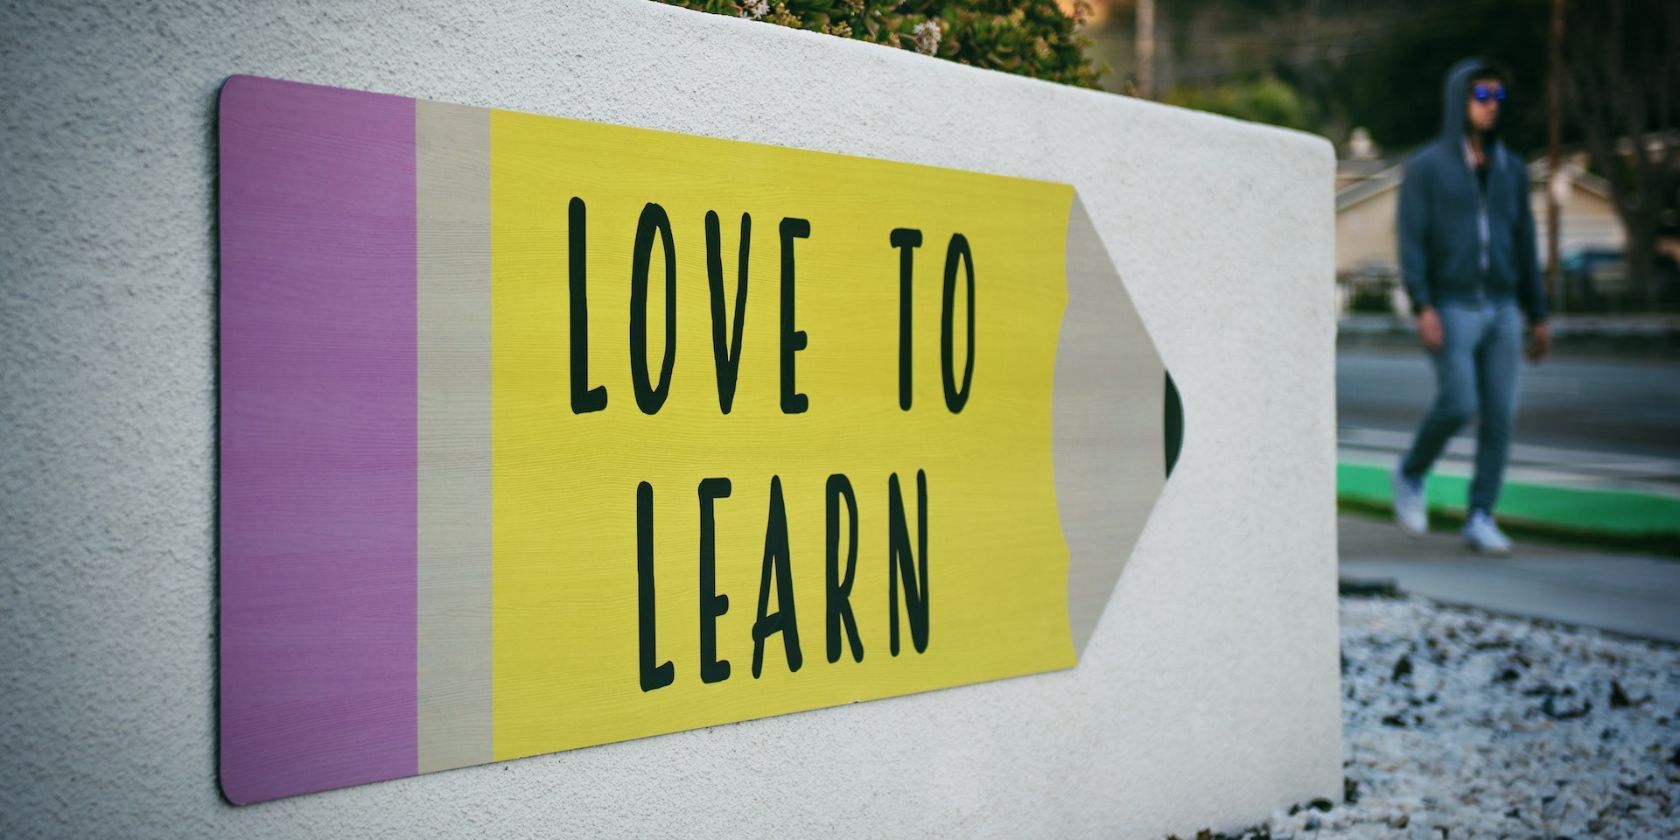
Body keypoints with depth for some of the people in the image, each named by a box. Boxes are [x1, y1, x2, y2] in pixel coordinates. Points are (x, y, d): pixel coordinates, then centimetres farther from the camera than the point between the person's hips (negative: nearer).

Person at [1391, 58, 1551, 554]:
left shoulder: (1511, 169, 12)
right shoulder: (1426, 167, -1)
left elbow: (1525, 246, 15)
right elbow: (1411, 241, -8)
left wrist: (1537, 317, 12)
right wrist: (1422, 308, -19)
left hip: (1502, 310, 5)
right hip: (1450, 308, -4)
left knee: (1500, 415, -2)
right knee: (1458, 405, -15)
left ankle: (1481, 518, 6)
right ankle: (1411, 475, 13)